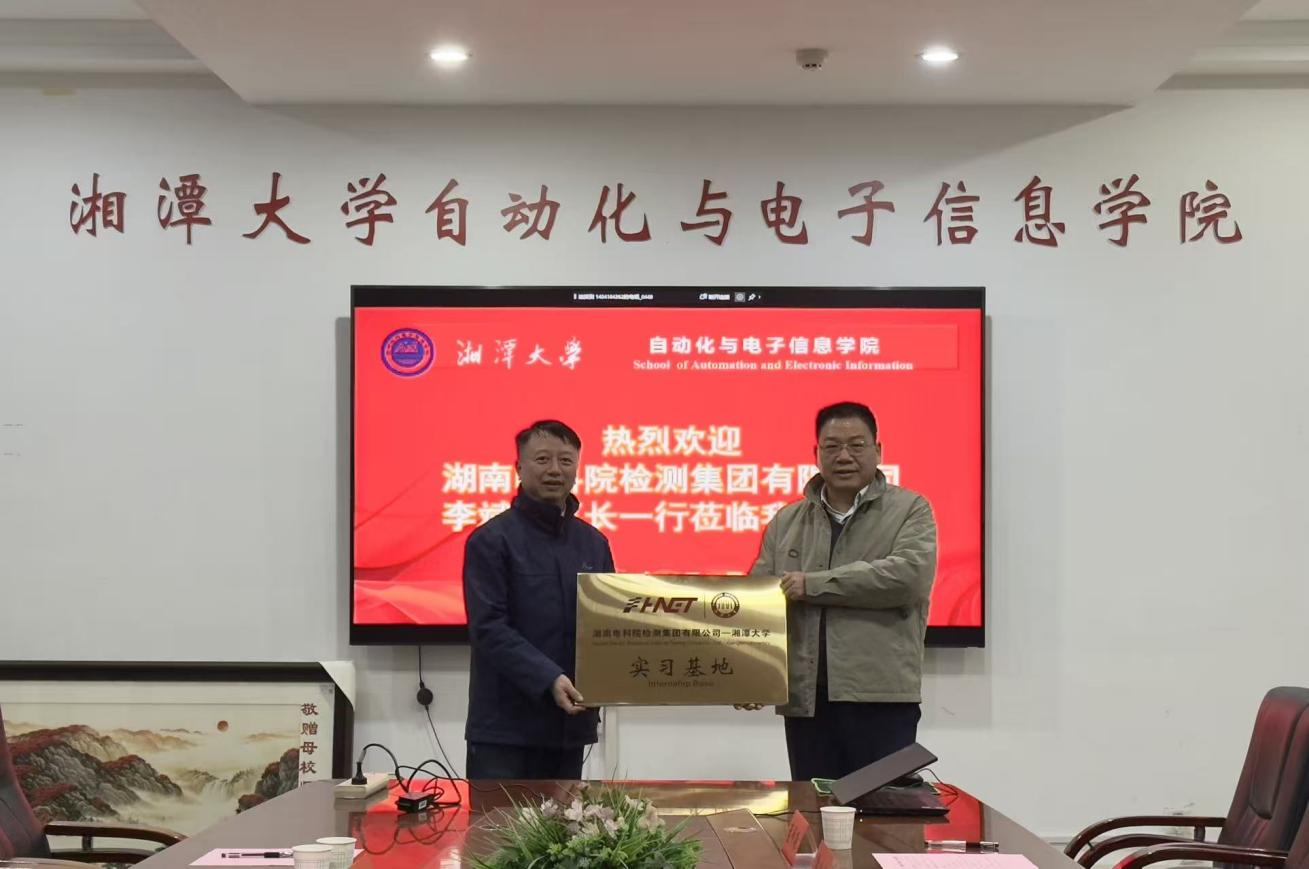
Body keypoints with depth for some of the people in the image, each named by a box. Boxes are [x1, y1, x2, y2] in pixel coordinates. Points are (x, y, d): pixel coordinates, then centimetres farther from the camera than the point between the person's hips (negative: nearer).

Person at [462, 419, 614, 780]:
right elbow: (488, 628, -13)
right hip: (505, 726, -5)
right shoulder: (491, 540, -5)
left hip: (571, 722, 5)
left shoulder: (594, 543, 13)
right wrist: (548, 678, -24)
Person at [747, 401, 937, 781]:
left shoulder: (910, 510, 5)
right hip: (804, 698, 3)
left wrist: (813, 585, -11)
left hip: (881, 696, -3)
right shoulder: (787, 522, 16)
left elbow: (909, 575, -13)